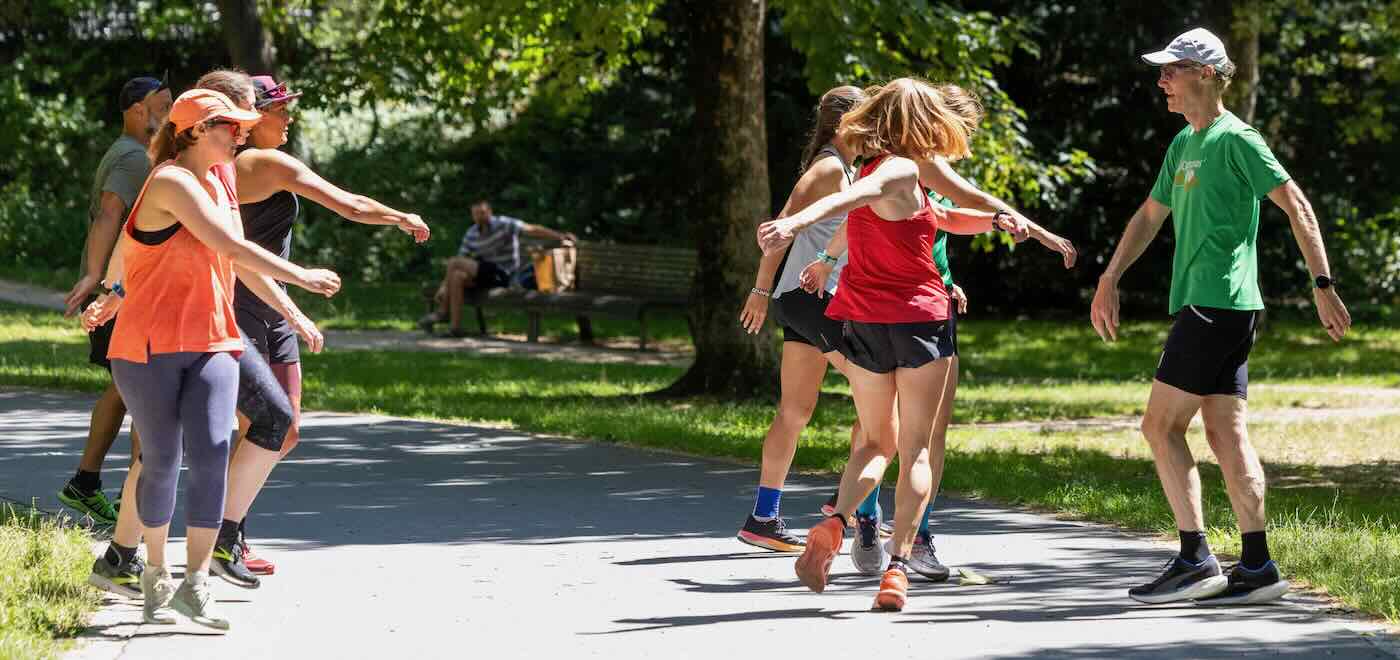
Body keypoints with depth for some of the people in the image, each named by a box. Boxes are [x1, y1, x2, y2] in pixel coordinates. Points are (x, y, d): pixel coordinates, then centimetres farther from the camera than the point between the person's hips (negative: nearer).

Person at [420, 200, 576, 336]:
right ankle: (455, 326, -20)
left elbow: (533, 230, -20)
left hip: (503, 275, -6)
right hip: (486, 274, 6)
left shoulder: (503, 224, -12)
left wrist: (560, 235, -33)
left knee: (453, 263, -16)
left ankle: (443, 311, -6)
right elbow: (462, 257, 8)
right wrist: (444, 286, -4)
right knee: (457, 277, -22)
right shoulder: (471, 234, 7)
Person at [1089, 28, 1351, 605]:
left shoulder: (1235, 139, -9)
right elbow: (1151, 216, 28)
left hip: (1217, 305, -9)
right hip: (1211, 306, 9)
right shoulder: (1184, 143, 18)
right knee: (1225, 434, 6)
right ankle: (1256, 568, 6)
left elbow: (1297, 206, -12)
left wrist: (1323, 286, -16)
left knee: (1161, 426, -9)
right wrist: (1109, 281, 25)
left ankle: (1195, 561, -8)